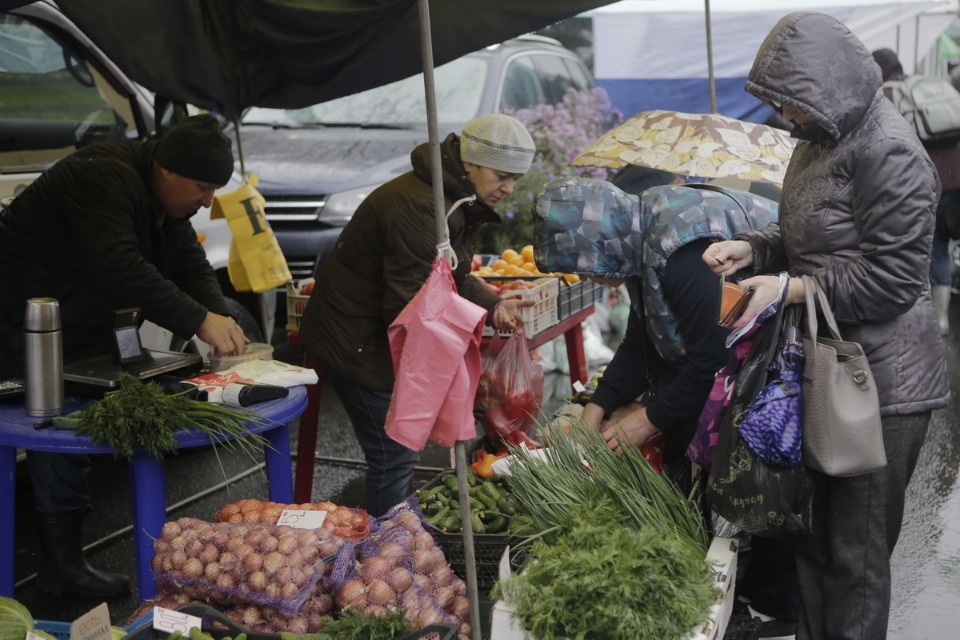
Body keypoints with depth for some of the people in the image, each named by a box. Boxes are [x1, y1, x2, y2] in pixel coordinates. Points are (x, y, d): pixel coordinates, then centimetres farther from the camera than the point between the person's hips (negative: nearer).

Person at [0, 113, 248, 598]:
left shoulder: (165, 198, 5)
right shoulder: (104, 178, -26)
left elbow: (191, 266, 4)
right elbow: (120, 268, -37)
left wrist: (221, 318, -15)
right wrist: (200, 321, -36)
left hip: (80, 331, 9)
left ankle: (64, 564, 15)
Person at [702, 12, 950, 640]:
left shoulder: (889, 153, -19)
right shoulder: (820, 140, 10)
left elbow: (893, 276, -22)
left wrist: (791, 288, -24)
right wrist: (750, 248, 2)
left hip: (879, 384, -9)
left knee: (854, 553, 2)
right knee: (813, 538, 20)